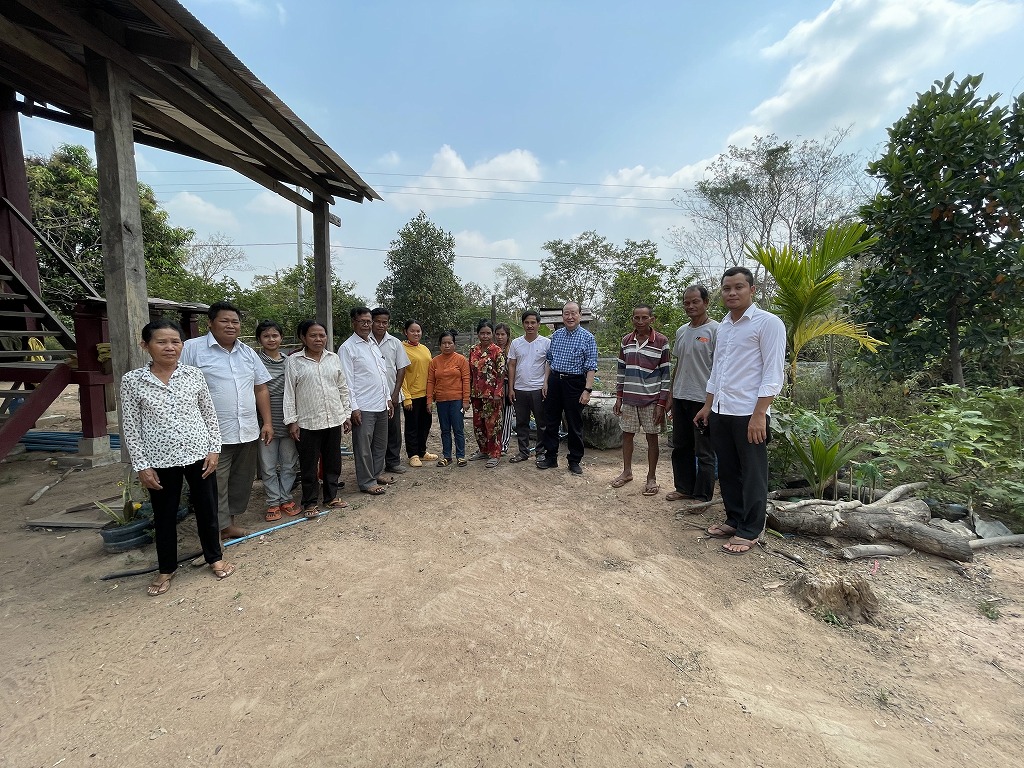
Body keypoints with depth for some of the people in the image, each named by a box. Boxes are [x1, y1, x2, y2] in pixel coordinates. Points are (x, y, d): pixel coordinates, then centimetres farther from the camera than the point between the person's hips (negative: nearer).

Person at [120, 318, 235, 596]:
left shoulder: (194, 374, -2)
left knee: (206, 508, 13)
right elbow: (130, 426, -2)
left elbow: (210, 414, 3)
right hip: (160, 460, 0)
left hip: (198, 454, 1)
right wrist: (141, 465, -5)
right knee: (164, 516, 14)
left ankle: (215, 558, 32)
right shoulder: (133, 380, -5)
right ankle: (166, 569, 34)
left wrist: (214, 449, -2)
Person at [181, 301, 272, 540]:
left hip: (248, 432, 6)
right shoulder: (193, 349, -5)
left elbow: (261, 389, 14)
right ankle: (220, 527, 16)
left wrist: (267, 423, 9)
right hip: (214, 435, -6)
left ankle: (230, 520, 31)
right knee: (216, 485, 2)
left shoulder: (248, 352, 12)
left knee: (242, 481, 15)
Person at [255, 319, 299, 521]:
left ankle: (285, 498, 26)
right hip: (266, 421, -2)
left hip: (287, 420, 3)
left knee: (289, 463, 11)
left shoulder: (289, 362, 6)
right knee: (268, 465, 6)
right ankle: (273, 502, 20)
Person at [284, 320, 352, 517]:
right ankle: (310, 502, 20)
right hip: (308, 422, -3)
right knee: (309, 464, 6)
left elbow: (343, 388, 10)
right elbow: (289, 392, -3)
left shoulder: (333, 358, 7)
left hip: (334, 419, 3)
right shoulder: (294, 361, -3)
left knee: (333, 461, 13)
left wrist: (347, 414, 8)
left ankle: (331, 496, 28)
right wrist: (291, 421, -7)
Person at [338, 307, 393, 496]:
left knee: (381, 443, 16)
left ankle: (377, 473, 31)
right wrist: (353, 407, -16)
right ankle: (366, 482, 13)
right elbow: (347, 381, -12)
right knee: (363, 446, 2)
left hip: (381, 404, 8)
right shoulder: (347, 348, -8)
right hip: (363, 407, -7)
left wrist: (388, 397, 15)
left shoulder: (374, 344, 14)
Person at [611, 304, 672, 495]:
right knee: (626, 434, 13)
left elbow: (666, 374, -7)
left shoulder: (661, 342, -7)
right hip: (629, 399, 4)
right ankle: (627, 472, 30)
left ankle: (651, 478, 20)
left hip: (651, 400, -4)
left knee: (652, 438, 6)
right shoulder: (626, 341, 5)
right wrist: (618, 397, 7)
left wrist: (662, 403, -10)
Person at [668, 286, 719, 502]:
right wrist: (671, 396, 18)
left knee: (704, 452, 2)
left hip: (703, 400, -7)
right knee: (681, 447, 16)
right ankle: (684, 488, 29)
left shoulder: (715, 330, -9)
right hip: (680, 398, 8)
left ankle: (702, 496, 13)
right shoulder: (681, 331, 12)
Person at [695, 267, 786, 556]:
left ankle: (750, 532, 17)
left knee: (752, 475, 5)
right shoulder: (724, 325, 14)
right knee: (727, 471, 15)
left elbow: (773, 374, -13)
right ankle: (734, 520, 29)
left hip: (748, 413, -7)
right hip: (720, 412, 7)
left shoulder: (768, 323, -7)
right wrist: (708, 406, 19)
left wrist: (759, 415, -19)